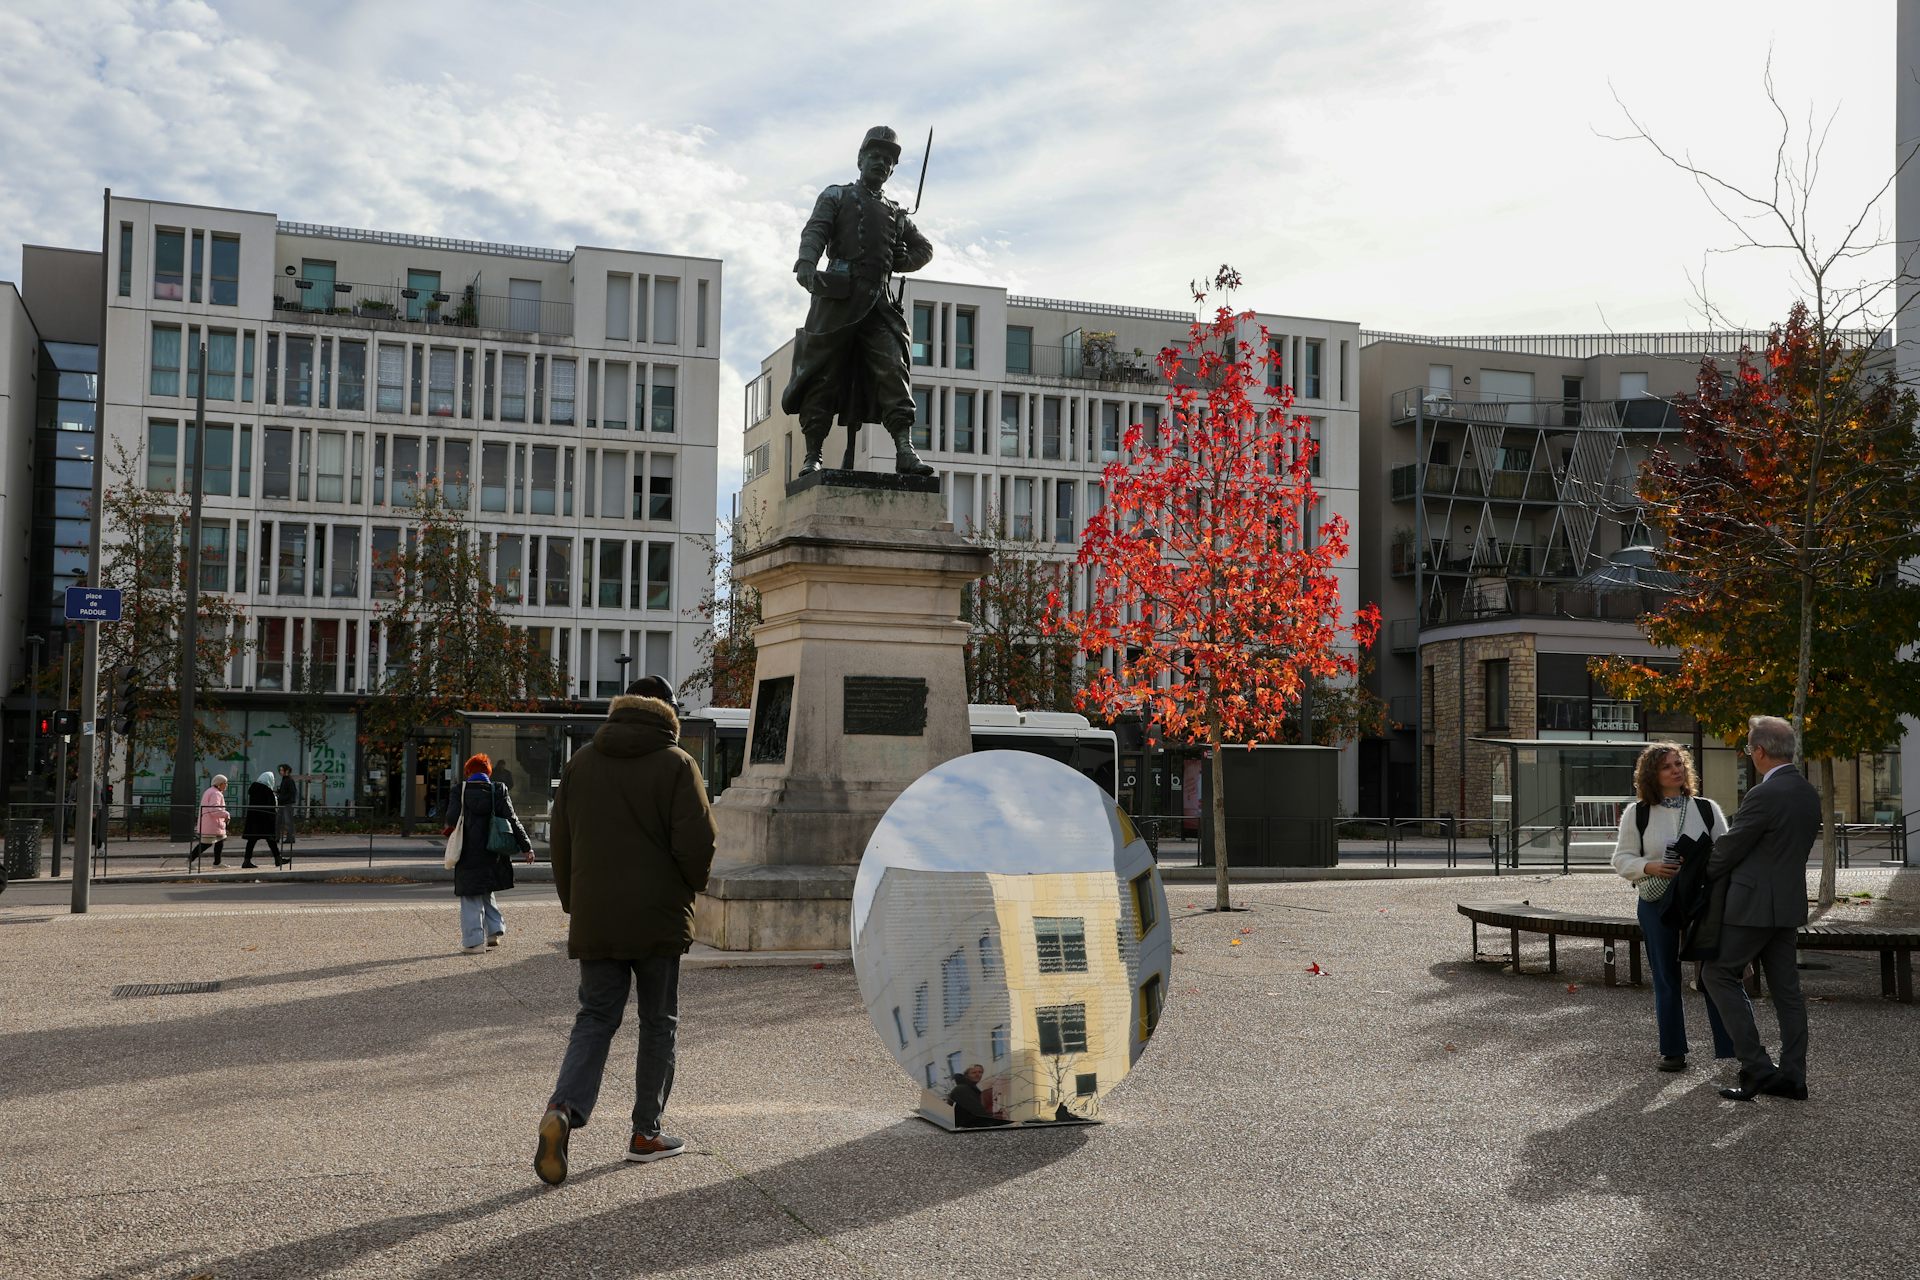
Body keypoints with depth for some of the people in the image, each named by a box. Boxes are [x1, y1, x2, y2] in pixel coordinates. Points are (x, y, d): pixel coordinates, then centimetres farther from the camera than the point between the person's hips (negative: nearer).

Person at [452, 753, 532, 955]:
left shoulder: (460, 791, -6)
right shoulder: (499, 791, -2)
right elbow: (512, 820, -3)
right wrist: (526, 846, 2)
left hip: (468, 852, -3)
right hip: (492, 853, 3)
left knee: (471, 897, 6)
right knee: (486, 892, 22)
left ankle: (473, 941, 5)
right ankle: (493, 932, 17)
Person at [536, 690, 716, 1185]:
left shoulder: (580, 762, 9)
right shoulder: (676, 764, -4)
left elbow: (561, 842, 10)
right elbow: (697, 842, -11)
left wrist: (573, 902, 18)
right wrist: (692, 886, 8)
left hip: (594, 919, 3)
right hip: (658, 920, -3)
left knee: (595, 1018, 8)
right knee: (658, 1025, 9)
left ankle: (563, 1110, -16)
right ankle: (646, 1133, 14)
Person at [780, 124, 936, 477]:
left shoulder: (896, 213, 26)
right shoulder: (836, 197, 15)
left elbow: (923, 249, 34)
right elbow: (814, 232, -2)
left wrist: (893, 262, 16)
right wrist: (806, 264, -23)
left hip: (879, 302, 3)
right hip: (839, 296, -3)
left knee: (893, 371, -12)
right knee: (824, 376, -4)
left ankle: (905, 451, -19)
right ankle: (813, 455, 0)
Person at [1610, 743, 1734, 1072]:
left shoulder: (1707, 809, 6)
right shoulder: (1637, 813, 3)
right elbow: (1622, 859, 4)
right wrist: (1649, 867, -15)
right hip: (1657, 903, 0)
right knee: (1666, 977, 7)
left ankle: (1730, 1047, 4)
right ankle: (1672, 1051, 16)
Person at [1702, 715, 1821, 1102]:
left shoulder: (1764, 795, -20)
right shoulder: (1809, 794, 8)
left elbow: (1729, 849, -12)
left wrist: (1706, 876, 7)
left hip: (1755, 905, -9)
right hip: (1789, 903, 9)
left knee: (1720, 975, 2)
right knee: (1786, 987, 11)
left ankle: (1757, 1068, -3)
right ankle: (1792, 1076, 13)